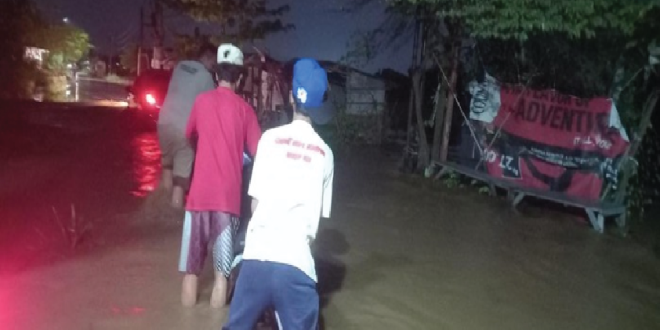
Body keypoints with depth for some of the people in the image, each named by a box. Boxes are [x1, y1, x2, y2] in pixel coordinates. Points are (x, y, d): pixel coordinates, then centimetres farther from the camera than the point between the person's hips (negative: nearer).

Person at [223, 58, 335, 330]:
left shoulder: (271, 137, 2)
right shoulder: (325, 152, 7)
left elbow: (255, 200, 4)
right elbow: (321, 214, 9)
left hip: (257, 255, 1)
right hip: (297, 262, 0)